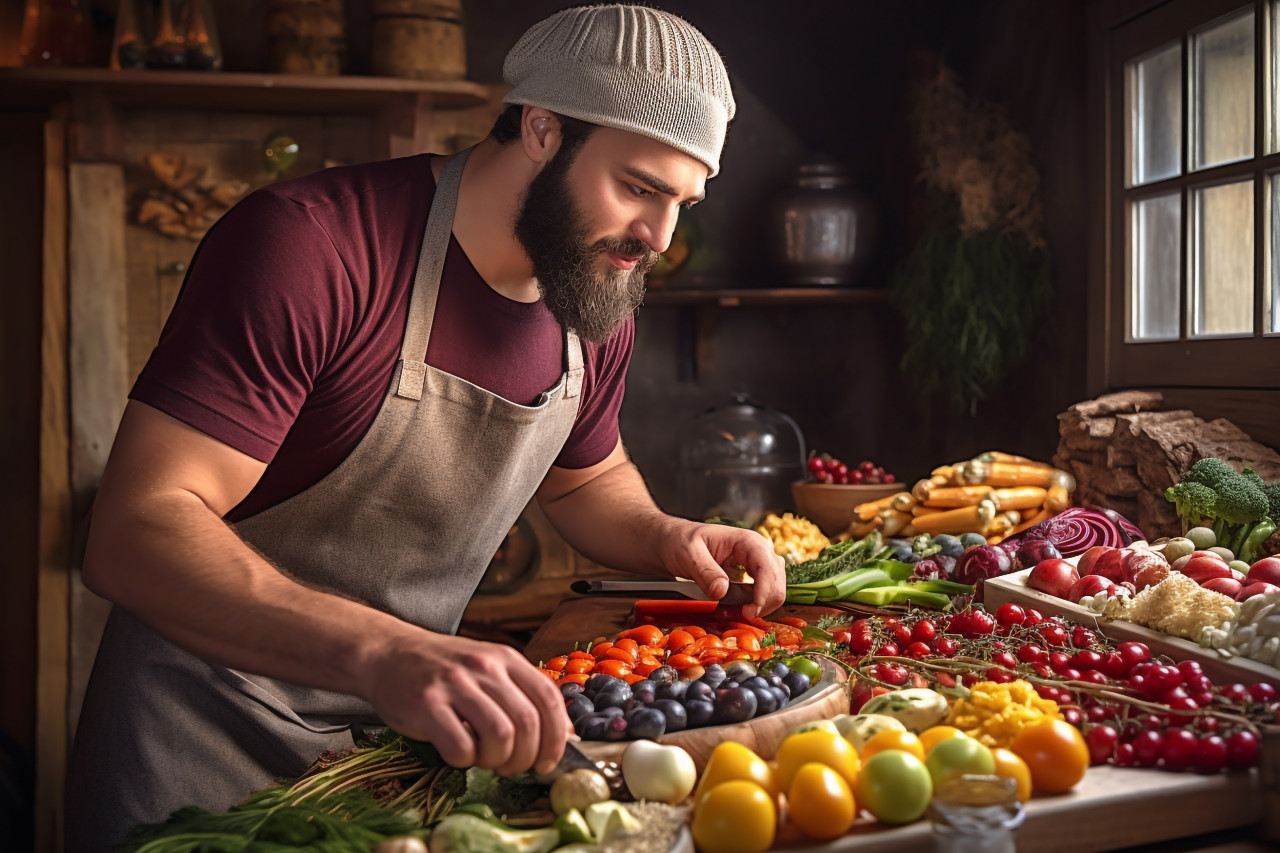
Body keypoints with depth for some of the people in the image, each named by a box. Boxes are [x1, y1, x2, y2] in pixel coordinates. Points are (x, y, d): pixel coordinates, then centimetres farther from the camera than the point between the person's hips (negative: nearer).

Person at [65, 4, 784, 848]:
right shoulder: (310, 242, -24)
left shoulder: (599, 308, -2)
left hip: (413, 719, 6)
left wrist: (666, 536, -5)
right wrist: (384, 652, -43)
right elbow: (135, 533, -30)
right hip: (212, 734, -5)